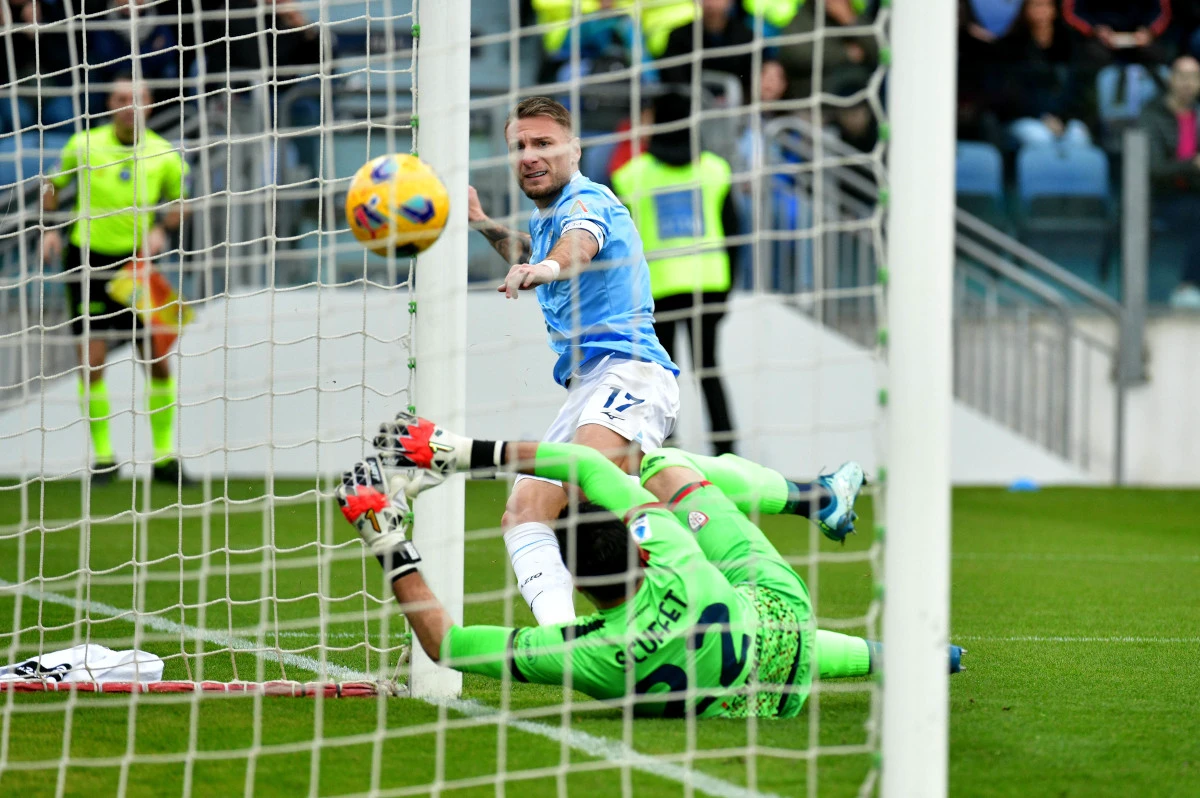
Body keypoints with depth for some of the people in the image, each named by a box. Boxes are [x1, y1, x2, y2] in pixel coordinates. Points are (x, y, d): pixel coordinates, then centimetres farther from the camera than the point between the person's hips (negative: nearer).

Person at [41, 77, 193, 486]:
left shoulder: (164, 154, -2)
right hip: (90, 259, -1)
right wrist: (49, 229, 0)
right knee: (92, 360, -8)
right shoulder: (84, 146, -4)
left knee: (159, 360, -1)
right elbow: (53, 187, 11)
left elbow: (179, 202, 12)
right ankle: (102, 455, 4)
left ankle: (164, 454, 11)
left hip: (138, 261, 1)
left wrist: (161, 229, -6)